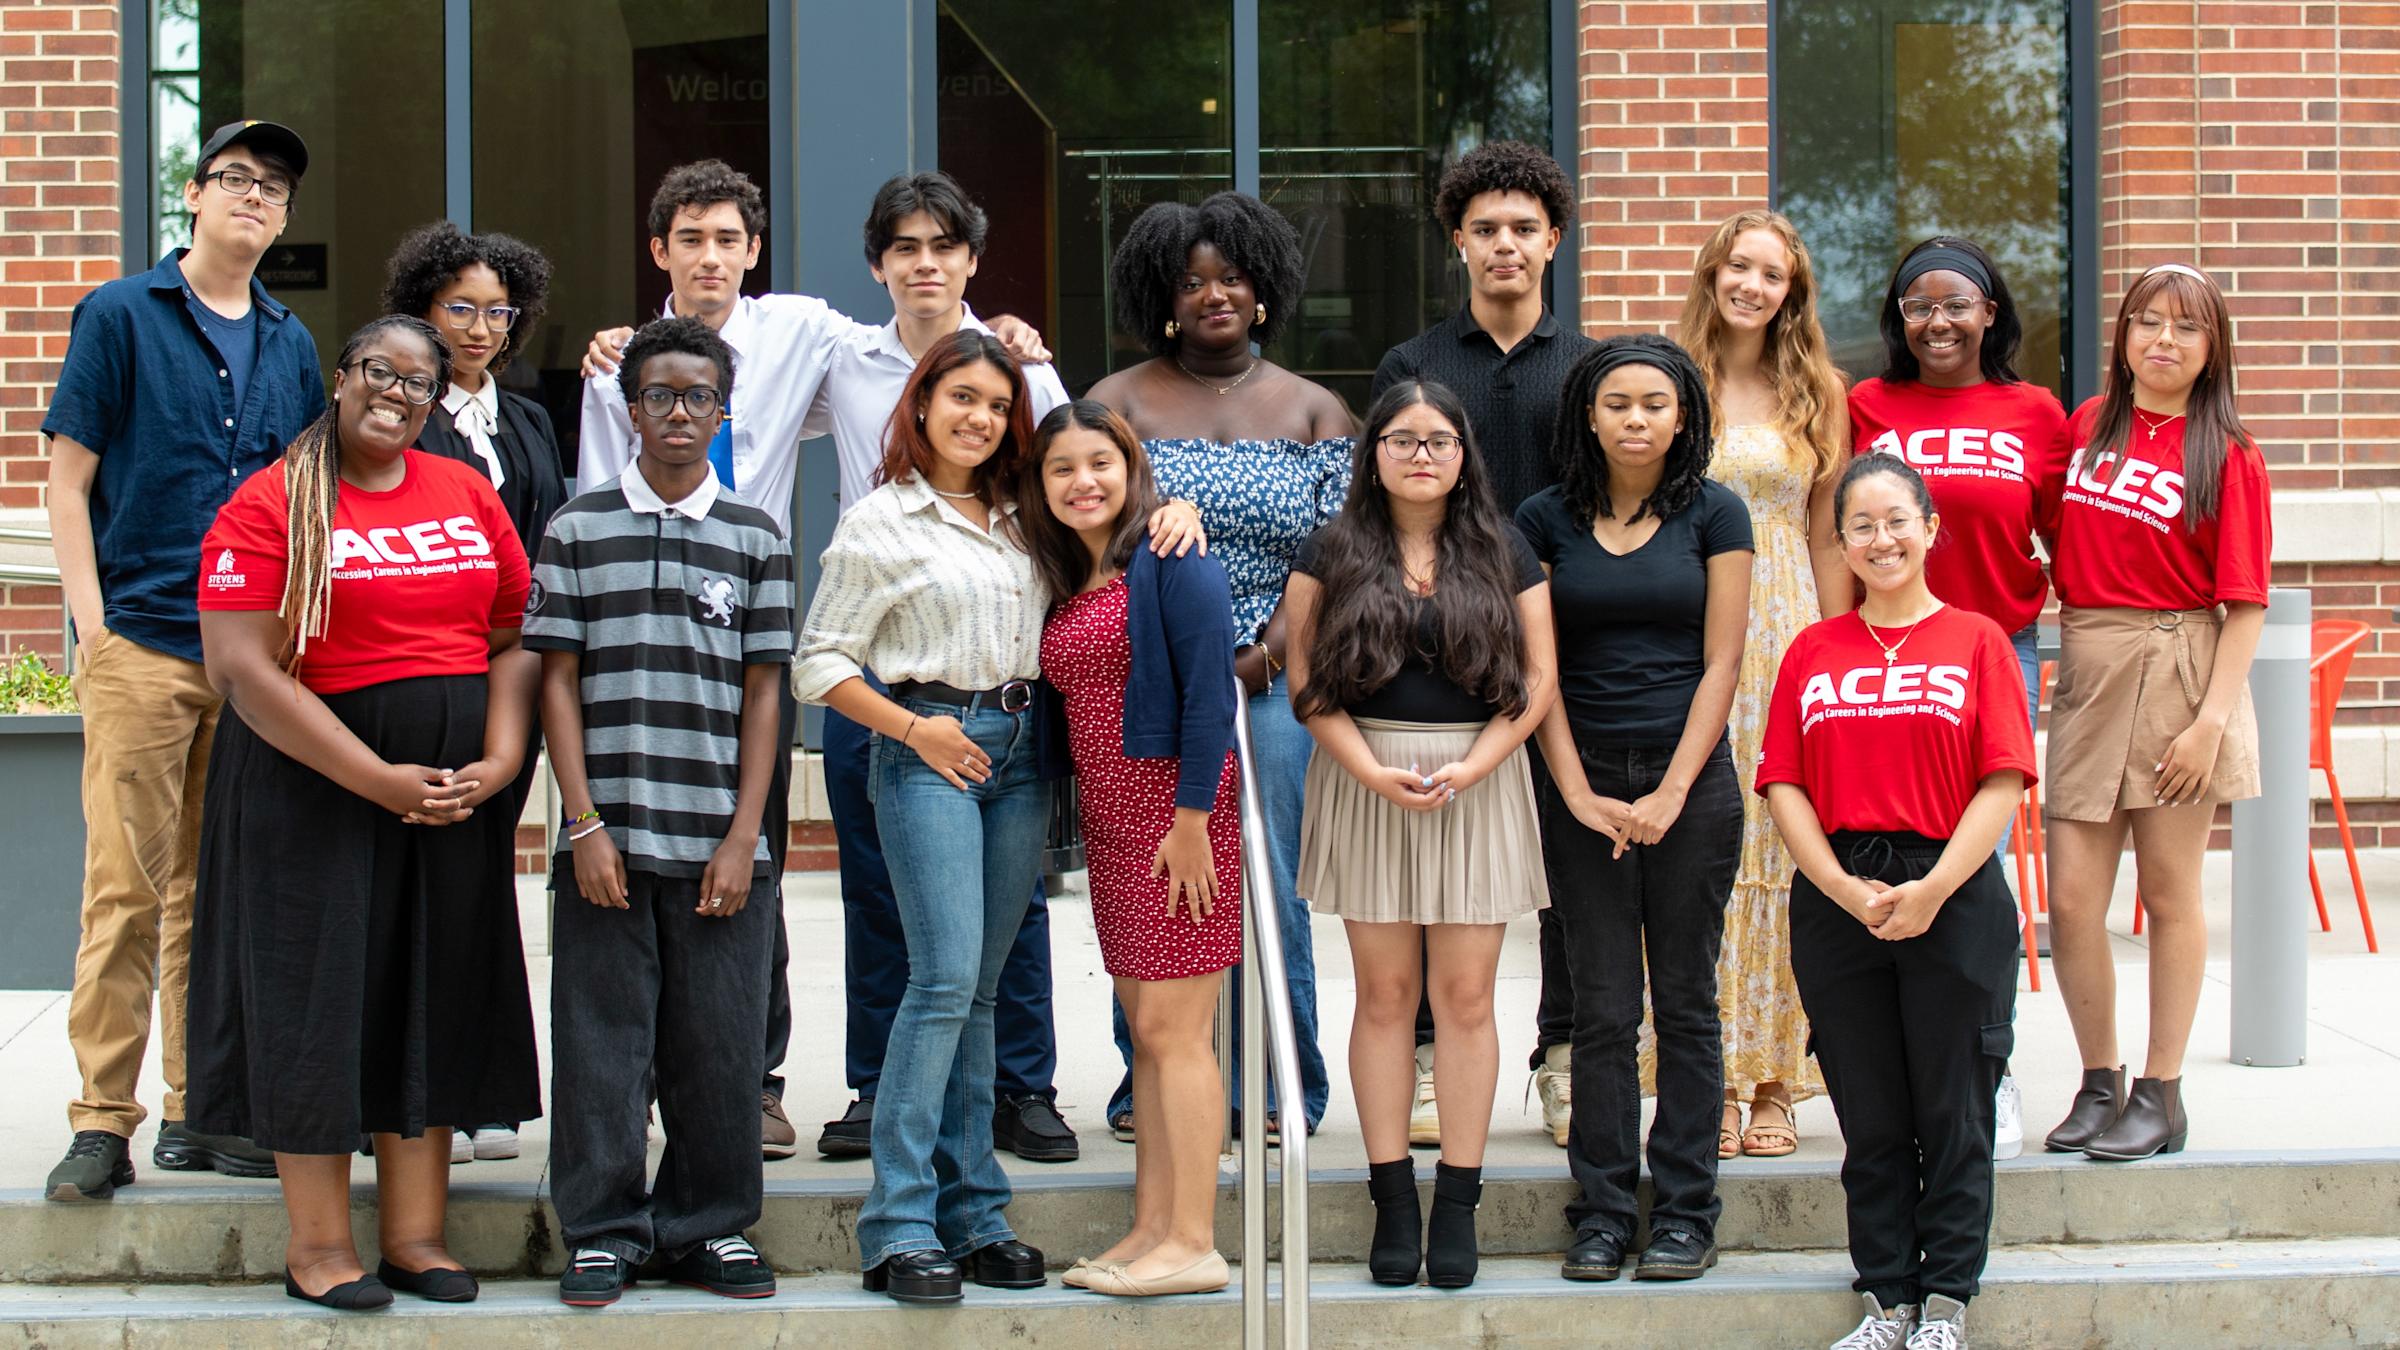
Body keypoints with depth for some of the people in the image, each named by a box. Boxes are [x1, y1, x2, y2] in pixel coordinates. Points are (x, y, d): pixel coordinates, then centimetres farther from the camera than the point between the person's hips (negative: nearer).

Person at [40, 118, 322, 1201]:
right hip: (143, 643, -4)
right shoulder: (122, 315, 1)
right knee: (127, 886, -7)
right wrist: (92, 624, -9)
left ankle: (200, 1111, 16)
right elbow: (68, 481, -1)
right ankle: (103, 1122, -1)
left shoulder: (291, 344, 15)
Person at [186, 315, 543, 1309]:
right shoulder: (270, 506, -6)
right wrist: (379, 780, -18)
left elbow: (517, 639, 8)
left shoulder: (468, 495, 9)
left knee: (436, 996, 6)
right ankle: (317, 1243, 9)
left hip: (454, 791, 5)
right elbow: (242, 669, -14)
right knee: (317, 992, 0)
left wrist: (496, 762, -9)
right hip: (314, 782, -4)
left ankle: (414, 1232, 15)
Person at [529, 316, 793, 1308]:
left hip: (719, 844, 1)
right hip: (608, 838, -1)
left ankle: (708, 1226, 18)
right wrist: (586, 826, -4)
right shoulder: (579, 530, 6)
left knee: (718, 1047, 4)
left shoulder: (754, 537, 9)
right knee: (602, 1042, 2)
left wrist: (742, 839, -1)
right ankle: (602, 1231, 14)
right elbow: (558, 684, 4)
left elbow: (761, 696, 7)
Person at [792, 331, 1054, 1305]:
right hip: (929, 751, -5)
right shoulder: (881, 523, -1)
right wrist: (913, 728, -10)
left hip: (1019, 752, 6)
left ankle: (973, 1215, 11)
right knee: (945, 977, -15)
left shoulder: (1022, 518, 14)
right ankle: (899, 1227, -10)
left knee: (980, 985, 7)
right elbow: (818, 662, -2)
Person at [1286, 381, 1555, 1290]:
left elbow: (1537, 681, 3)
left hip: (1480, 784, 0)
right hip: (1365, 781, 0)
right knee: (1384, 992, 1)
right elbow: (1306, 679, 1)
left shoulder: (1504, 555, 8)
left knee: (1465, 994, -1)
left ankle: (1458, 1203, 4)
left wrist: (1469, 769, -10)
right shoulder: (1332, 552, 6)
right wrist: (1373, 771, -11)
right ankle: (1392, 1197, 7)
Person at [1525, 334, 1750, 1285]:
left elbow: (1721, 661, -1)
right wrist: (1578, 793, -6)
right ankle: (1601, 1213, 9)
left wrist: (1672, 792, -9)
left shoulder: (1713, 514, 3)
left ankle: (1685, 1214, 11)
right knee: (1602, 1008, 1)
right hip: (1583, 787, 1)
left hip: (1691, 785, -1)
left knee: (1685, 1002, 4)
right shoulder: (1546, 520, 5)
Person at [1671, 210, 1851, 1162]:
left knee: (1785, 850, 0)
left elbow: (1828, 539, 9)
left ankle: (1775, 1083, 7)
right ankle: (1710, 1083, 3)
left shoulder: (1818, 396, 9)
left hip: (1788, 638, 1)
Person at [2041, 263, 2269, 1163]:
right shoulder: (2087, 425, 9)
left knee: (2169, 892, 4)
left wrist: (2213, 718, -15)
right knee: (2072, 897, 0)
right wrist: (2071, 620, 8)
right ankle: (2099, 1083, 17)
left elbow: (2244, 602, -8)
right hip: (2086, 672, 4)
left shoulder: (2227, 455, -4)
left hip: (2178, 670, -4)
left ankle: (2162, 1093, 15)